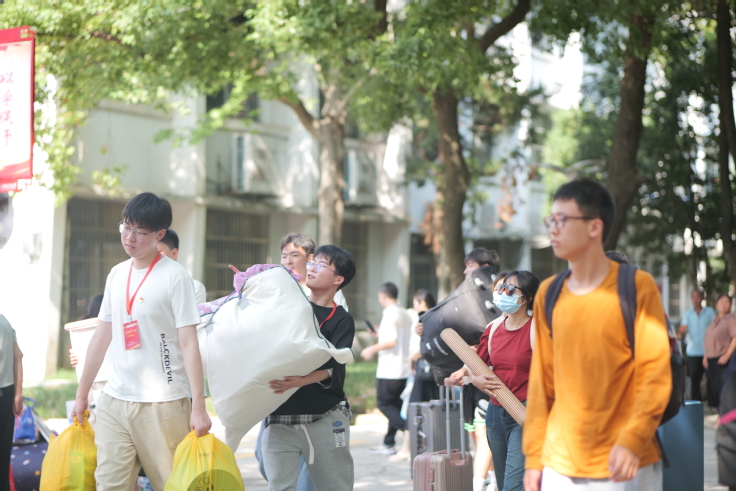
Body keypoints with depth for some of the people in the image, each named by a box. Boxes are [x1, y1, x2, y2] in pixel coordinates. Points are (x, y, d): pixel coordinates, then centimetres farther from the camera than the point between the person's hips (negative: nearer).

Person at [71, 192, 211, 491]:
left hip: (163, 404, -5)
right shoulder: (117, 274, 12)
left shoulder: (174, 276, -6)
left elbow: (189, 343, -10)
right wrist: (81, 395, 19)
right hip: (114, 400, 6)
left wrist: (198, 407, -15)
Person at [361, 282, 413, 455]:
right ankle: (389, 443, 17)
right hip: (403, 369, 9)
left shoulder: (390, 313, -14)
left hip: (389, 369, -9)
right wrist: (381, 334, 27)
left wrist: (373, 349, -10)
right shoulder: (405, 314, 13)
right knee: (395, 404, 12)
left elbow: (392, 341, -22)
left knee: (384, 403, -2)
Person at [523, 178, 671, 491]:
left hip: (624, 465, -4)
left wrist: (633, 441, -18)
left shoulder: (638, 287, -4)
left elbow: (655, 373, -7)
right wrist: (534, 456, 8)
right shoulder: (548, 294, 9)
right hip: (560, 466, 4)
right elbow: (541, 380, 11)